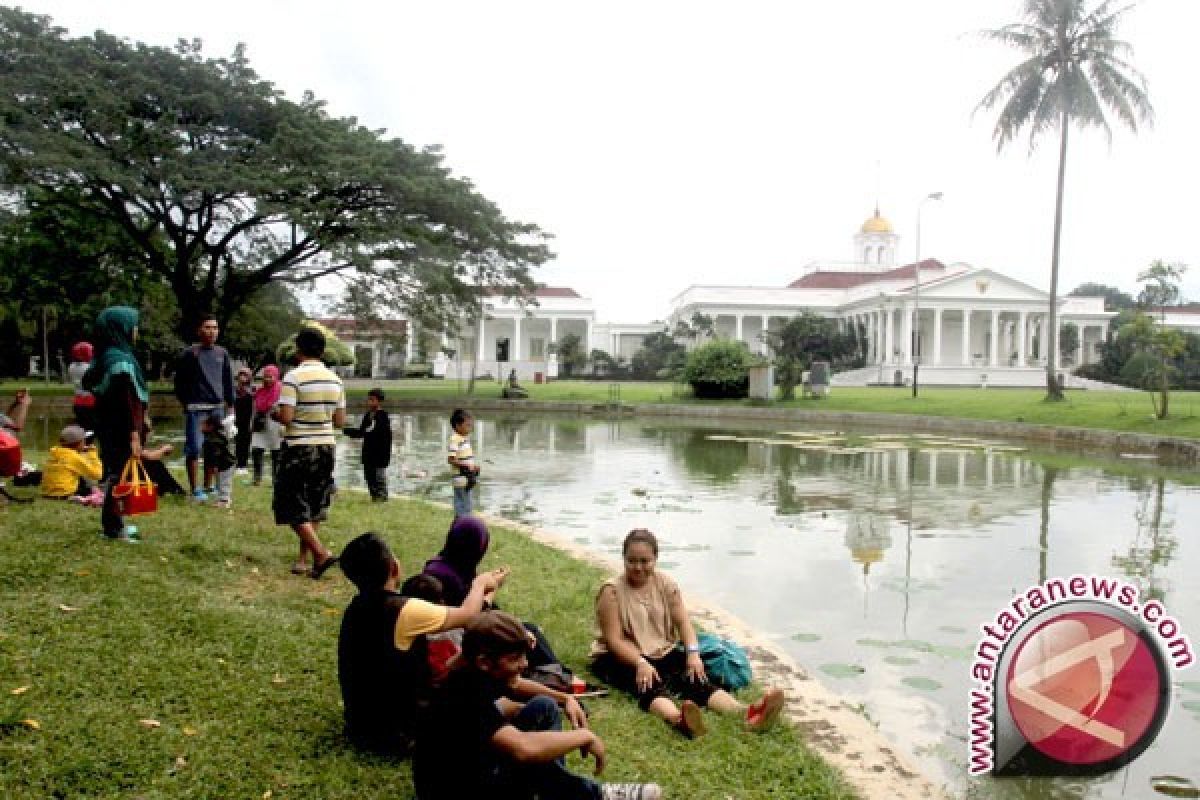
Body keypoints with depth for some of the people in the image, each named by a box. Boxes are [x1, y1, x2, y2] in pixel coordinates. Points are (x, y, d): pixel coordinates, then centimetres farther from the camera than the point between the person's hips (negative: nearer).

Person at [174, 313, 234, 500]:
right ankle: (194, 489, 3)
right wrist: (186, 402, -3)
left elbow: (228, 381, 14)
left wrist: (229, 404, 11)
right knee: (194, 448, -4)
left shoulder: (222, 354, 10)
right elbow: (180, 381, 0)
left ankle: (208, 486, 20)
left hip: (218, 408, 5)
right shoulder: (190, 354, -4)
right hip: (196, 408, -5)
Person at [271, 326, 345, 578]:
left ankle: (321, 552, -9)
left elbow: (286, 417, -20)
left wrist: (274, 413, 2)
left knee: (294, 508, 3)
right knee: (315, 507, 14)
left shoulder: (294, 377, -14)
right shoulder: (335, 380, 4)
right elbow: (340, 421, 6)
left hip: (298, 448, -5)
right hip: (326, 447, 6)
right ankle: (303, 559, 19)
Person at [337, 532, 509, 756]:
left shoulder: (358, 607, 0)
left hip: (361, 724, 8)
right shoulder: (402, 610, -26)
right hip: (393, 733, -8)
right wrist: (481, 583, 10)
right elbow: (467, 614, -11)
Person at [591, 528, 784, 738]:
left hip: (663, 653, 4)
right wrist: (640, 663, -31)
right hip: (621, 658, -4)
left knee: (693, 678, -24)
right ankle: (679, 719, -68)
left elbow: (683, 622, -1)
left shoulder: (666, 585, 4)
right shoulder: (612, 591, -10)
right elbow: (614, 639, -16)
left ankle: (747, 713, -47)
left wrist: (693, 653, -20)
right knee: (650, 686, -36)